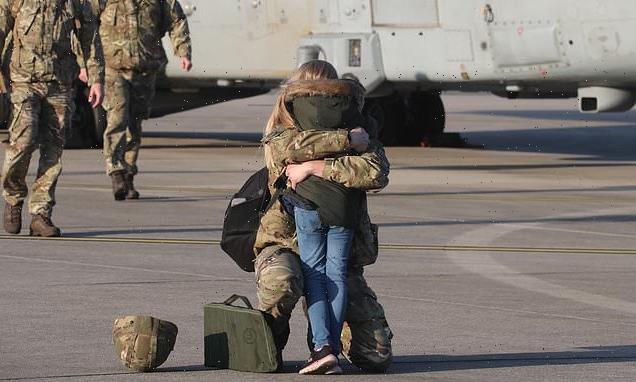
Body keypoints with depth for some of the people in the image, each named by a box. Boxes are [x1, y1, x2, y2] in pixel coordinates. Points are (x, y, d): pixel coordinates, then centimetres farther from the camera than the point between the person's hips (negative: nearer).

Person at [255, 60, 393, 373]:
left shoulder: (361, 140, 5)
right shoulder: (277, 136, 3)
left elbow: (376, 173, -19)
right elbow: (290, 146, -25)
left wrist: (314, 167, -23)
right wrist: (346, 139, -20)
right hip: (284, 243, -2)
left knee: (377, 356, -4)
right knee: (281, 280, -41)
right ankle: (267, 343, -7)